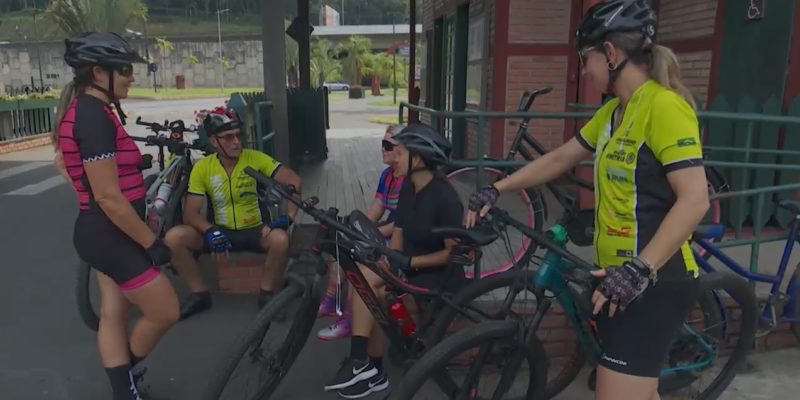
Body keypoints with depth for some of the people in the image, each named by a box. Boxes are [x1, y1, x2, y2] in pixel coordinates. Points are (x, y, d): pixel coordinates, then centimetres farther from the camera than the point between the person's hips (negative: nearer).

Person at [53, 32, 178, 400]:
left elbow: (62, 163, 24)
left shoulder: (80, 109, 9)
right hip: (111, 235, -10)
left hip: (102, 232, 10)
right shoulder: (95, 117, -23)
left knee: (113, 315, 17)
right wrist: (152, 242, -18)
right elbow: (109, 197, -26)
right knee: (165, 313, 3)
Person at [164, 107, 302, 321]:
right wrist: (210, 231, -28)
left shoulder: (255, 158, -11)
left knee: (280, 239, -35)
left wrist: (288, 217, -28)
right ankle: (200, 293, -1)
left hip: (255, 231, -2)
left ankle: (267, 293, -8)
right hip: (220, 232, 2)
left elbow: (294, 181, -16)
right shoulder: (202, 167, -7)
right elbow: (190, 213, -9)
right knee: (173, 237, -22)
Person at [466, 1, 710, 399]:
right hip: (620, 276, 9)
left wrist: (640, 269, -29)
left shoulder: (664, 106, -17)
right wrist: (495, 190, 13)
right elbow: (559, 159, 16)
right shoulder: (612, 112, 11)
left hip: (654, 283, -9)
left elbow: (694, 199, -22)